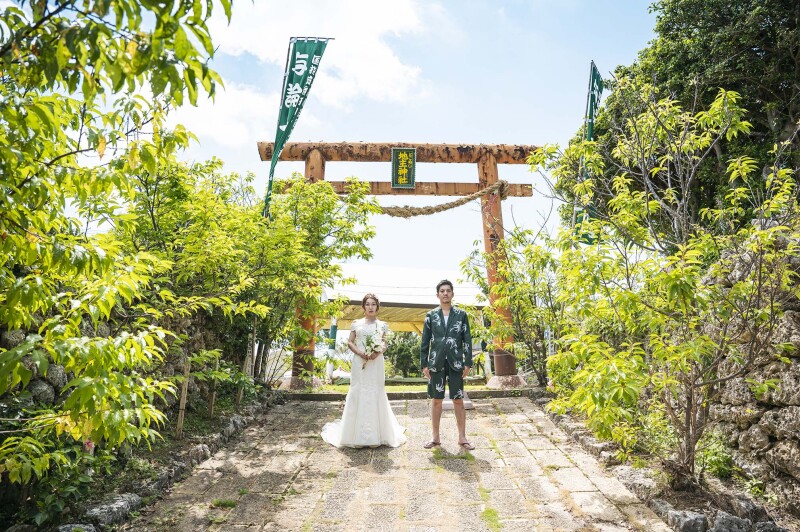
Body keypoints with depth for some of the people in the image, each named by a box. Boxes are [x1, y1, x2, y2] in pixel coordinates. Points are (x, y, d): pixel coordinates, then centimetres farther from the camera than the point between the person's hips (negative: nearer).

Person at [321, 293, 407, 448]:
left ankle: (376, 435, 8)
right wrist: (360, 353, -12)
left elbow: (385, 344, 8)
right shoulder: (356, 323, 8)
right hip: (359, 363, -1)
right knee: (358, 394, -2)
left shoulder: (382, 325, 10)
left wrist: (378, 352, -13)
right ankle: (357, 436, 5)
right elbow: (350, 342, 5)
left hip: (376, 364, 1)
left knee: (376, 394, 0)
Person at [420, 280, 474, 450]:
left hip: (455, 362, 0)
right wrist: (424, 364, 1)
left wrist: (468, 363, -2)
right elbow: (425, 341, 5)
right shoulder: (431, 315, 5)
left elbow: (467, 340, 3)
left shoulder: (461, 314, 5)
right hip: (436, 362, 1)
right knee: (436, 399, 8)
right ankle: (435, 436, 20)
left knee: (458, 400, 5)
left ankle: (462, 437, 17)